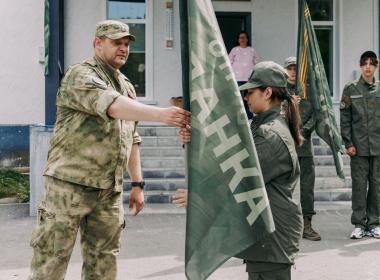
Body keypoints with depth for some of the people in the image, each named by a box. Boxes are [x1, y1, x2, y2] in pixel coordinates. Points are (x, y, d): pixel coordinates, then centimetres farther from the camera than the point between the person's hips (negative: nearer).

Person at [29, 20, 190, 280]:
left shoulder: (127, 86, 18)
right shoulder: (80, 75, -7)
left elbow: (132, 138, 21)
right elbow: (112, 105, -27)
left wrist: (137, 183, 17)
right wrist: (161, 114, -36)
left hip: (110, 191, 7)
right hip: (70, 184, -7)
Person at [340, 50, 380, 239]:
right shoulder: (350, 89, 3)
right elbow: (344, 119, 1)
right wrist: (348, 143, -5)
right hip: (359, 146, -1)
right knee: (359, 184, 1)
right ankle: (359, 224, 9)